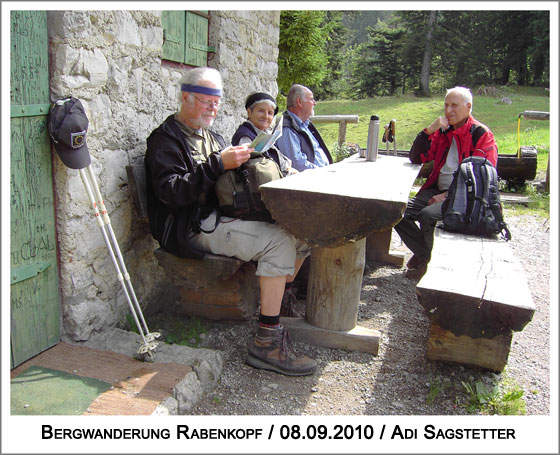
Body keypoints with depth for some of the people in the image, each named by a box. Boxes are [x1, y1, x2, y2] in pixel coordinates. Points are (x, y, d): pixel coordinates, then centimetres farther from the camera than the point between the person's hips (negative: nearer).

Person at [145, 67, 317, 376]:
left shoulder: (210, 136, 23)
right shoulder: (166, 138, -3)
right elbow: (171, 192, -19)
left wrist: (242, 161, 3)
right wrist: (218, 164, -23)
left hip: (222, 216, 9)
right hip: (192, 227, -8)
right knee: (278, 241, -27)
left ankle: (277, 301, 12)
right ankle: (266, 342, -24)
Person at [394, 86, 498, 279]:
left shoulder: (482, 134, -3)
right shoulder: (442, 131, 14)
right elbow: (416, 158, 10)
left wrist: (448, 195, -17)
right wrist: (429, 130, -3)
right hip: (437, 189, 6)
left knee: (428, 215, -32)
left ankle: (433, 261, -6)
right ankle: (423, 254, 1)